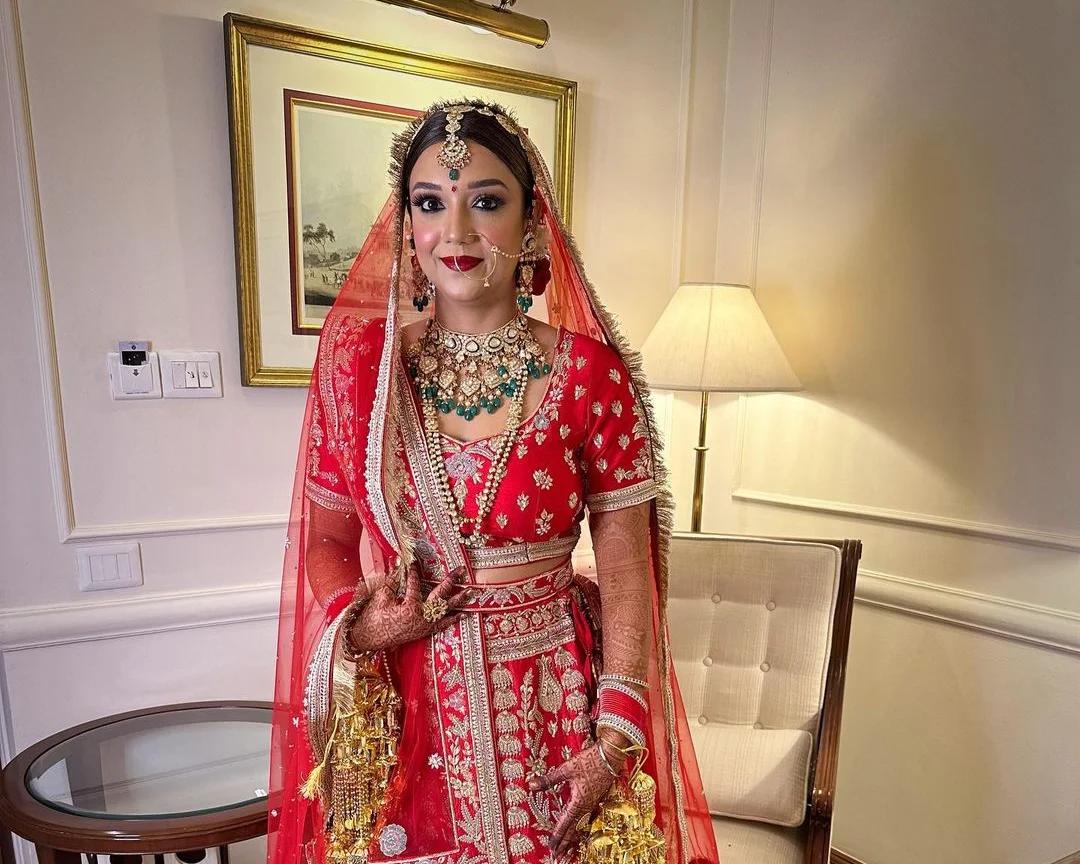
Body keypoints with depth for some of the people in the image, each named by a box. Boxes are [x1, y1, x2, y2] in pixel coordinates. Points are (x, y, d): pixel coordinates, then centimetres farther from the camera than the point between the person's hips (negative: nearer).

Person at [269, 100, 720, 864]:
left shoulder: (591, 370, -11)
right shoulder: (359, 357, -5)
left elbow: (627, 572, -7)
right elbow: (323, 538, 4)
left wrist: (614, 740, -10)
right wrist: (359, 625, -13)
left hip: (552, 704, -1)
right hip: (401, 710, 2)